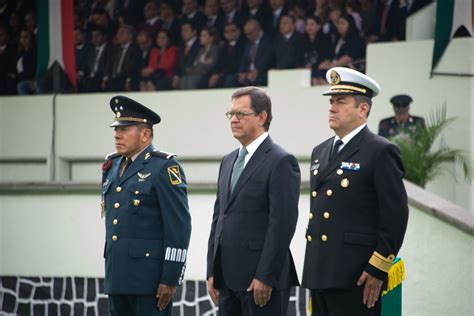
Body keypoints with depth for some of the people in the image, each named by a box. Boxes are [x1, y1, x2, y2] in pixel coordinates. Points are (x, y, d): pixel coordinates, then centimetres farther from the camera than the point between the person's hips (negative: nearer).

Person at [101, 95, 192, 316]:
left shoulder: (164, 168, -8)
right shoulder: (113, 166, 15)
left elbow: (179, 226, -12)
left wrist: (171, 279, -16)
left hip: (150, 278, -8)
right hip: (117, 277, 8)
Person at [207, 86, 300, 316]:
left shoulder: (281, 162, -8)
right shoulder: (228, 162, 18)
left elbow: (282, 224, -14)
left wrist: (265, 277, -18)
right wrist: (212, 272, 13)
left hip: (262, 280, -8)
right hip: (228, 279, 8)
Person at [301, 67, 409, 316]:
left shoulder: (381, 152, -6)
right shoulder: (320, 152, 18)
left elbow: (396, 216, -11)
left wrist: (377, 269, -14)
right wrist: (313, 271, 18)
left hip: (356, 277, -8)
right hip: (319, 275, 8)